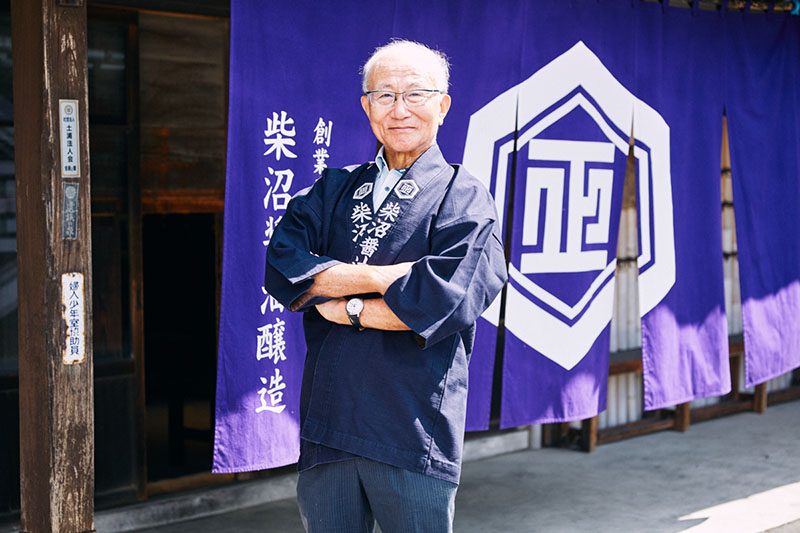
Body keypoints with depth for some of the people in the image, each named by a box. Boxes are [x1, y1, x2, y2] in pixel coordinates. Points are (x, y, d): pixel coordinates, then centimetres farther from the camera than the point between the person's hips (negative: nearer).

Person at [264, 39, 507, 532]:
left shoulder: (465, 199, 0)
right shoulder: (335, 189, 14)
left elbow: (442, 302, -16)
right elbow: (282, 266, -2)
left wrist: (344, 308, -6)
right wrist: (380, 277, -14)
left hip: (413, 435, -4)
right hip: (327, 426, 4)